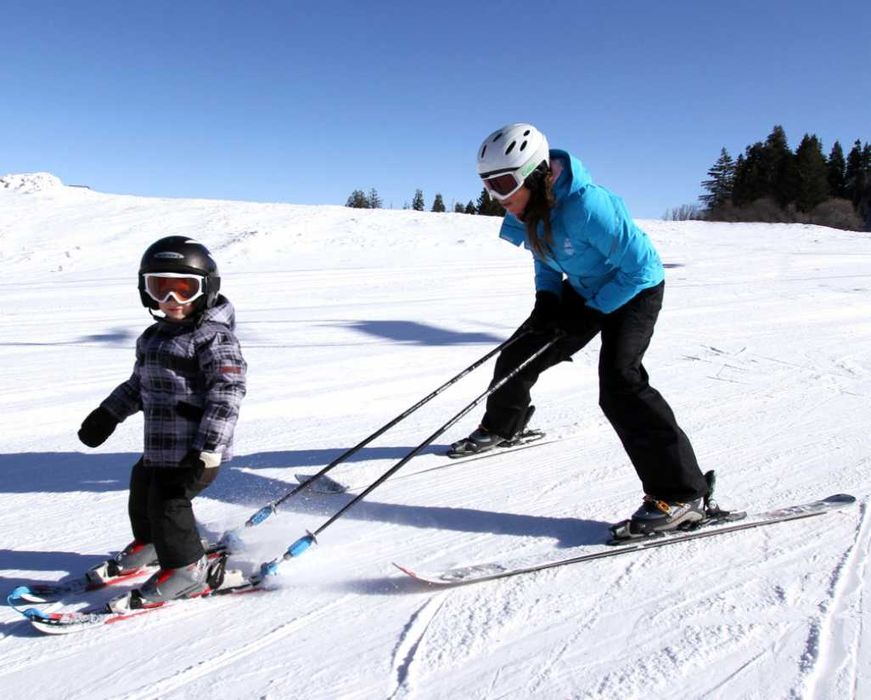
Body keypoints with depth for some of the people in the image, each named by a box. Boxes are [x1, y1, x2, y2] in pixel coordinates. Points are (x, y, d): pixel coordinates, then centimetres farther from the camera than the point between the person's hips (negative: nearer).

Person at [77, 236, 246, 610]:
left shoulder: (214, 338, -16)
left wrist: (206, 452, -27)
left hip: (196, 448, -9)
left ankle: (186, 569, 11)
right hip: (158, 446, 9)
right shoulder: (153, 336, 12)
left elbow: (226, 395, -23)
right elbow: (139, 383, 26)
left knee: (167, 502, -9)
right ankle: (149, 545, 48)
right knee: (142, 488, 23)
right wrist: (108, 413, 19)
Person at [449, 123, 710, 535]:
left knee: (619, 384, -26)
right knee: (519, 354, 10)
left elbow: (639, 267, -28)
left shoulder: (585, 206, -36)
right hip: (584, 290, 8)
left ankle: (681, 494, -21)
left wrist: (592, 313, -22)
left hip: (633, 290, -8)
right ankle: (500, 427, 40)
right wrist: (547, 296, -7)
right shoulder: (528, 207, -10)